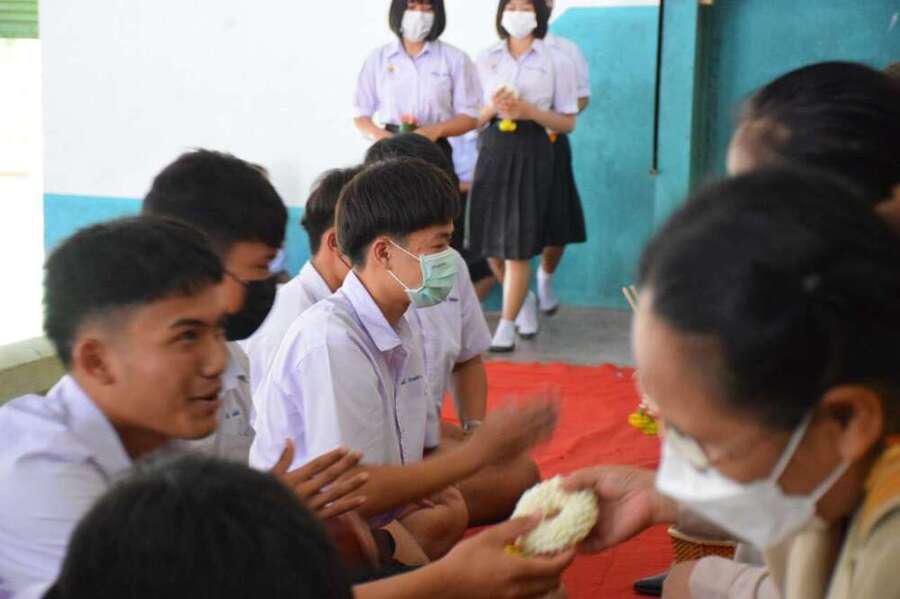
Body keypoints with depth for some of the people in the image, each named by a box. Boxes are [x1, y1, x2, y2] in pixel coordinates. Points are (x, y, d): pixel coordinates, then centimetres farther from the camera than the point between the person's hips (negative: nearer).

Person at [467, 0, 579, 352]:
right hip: (493, 150, 3)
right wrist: (492, 108, -11)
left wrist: (530, 111, -12)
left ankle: (507, 326, 1)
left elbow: (568, 122, 2)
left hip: (532, 153, -3)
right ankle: (525, 300, 32)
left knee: (518, 244, -6)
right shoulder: (485, 60, 10)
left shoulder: (555, 63, 3)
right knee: (488, 239, 6)